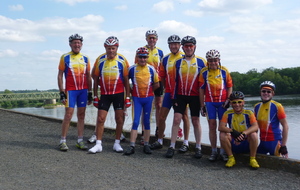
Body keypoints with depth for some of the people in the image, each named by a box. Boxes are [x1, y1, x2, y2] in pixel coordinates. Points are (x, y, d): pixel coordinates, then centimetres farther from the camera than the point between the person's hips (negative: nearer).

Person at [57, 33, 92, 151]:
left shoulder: (85, 59, 11)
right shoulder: (65, 57, 2)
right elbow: (60, 75, 1)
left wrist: (90, 93, 11)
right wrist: (62, 92, -6)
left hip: (83, 90, 4)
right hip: (70, 90, -4)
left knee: (81, 115, 6)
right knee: (68, 115, -7)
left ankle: (80, 141, 13)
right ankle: (63, 141, 2)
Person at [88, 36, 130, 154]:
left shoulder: (122, 60, -4)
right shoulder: (100, 60, -1)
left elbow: (126, 80, 0)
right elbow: (95, 78, 6)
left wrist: (128, 97, -2)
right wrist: (95, 96, 4)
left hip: (119, 94, -1)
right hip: (104, 94, 1)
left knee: (119, 119, 4)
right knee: (100, 118, -2)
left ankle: (117, 143, 17)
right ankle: (98, 144, 6)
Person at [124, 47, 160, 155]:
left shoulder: (151, 69, 1)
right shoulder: (132, 69, -3)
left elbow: (157, 84, 11)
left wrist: (148, 90, 5)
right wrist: (130, 91, 2)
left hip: (148, 98, 2)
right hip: (137, 98, -1)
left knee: (147, 122, 9)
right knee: (135, 122, -5)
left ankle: (146, 145, 17)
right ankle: (132, 146, -1)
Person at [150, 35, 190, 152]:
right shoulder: (165, 59, 8)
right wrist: (167, 88, 10)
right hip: (169, 92, 4)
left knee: (184, 116, 5)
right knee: (161, 116, 4)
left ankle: (186, 143, 15)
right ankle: (159, 141, 18)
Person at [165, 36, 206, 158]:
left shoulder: (201, 62, 1)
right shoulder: (178, 62, 7)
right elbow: (175, 81, 8)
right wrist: (174, 97, 3)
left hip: (195, 96, -1)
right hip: (180, 96, 1)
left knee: (195, 121, 6)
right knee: (176, 119, -5)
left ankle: (198, 147, 16)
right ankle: (172, 147, 3)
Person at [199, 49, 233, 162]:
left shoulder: (224, 71, 2)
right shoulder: (204, 72, 2)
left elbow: (229, 87, 6)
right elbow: (201, 90, 5)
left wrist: (228, 100, -6)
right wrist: (202, 106, 3)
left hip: (222, 102, 0)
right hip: (209, 102, 0)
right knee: (212, 125, 2)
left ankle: (223, 151, 9)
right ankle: (214, 151, 9)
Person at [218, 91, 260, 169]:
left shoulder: (248, 113, -7)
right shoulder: (228, 114, -4)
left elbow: (255, 126, -22)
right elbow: (221, 127, -16)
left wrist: (244, 133, -41)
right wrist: (232, 131, -35)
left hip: (247, 143, -1)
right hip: (233, 144, 1)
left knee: (253, 134, -30)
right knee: (223, 134, -24)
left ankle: (252, 159, -10)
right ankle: (231, 158, -6)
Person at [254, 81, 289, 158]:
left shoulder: (277, 106, -10)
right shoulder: (257, 106, 6)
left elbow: (285, 126, -9)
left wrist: (283, 146, -11)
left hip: (274, 142, -5)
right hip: (262, 142, 5)